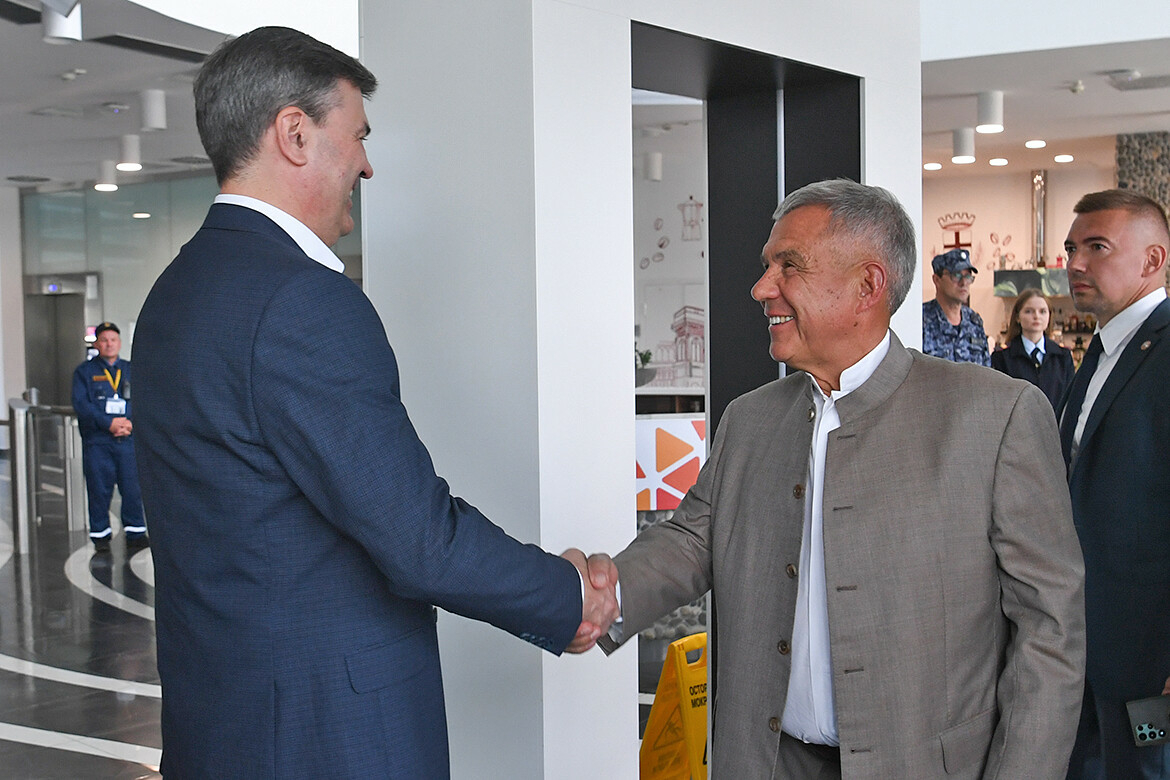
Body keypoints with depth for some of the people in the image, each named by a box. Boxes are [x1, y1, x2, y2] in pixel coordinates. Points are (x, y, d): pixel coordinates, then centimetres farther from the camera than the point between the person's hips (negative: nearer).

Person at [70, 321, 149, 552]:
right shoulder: (84, 371, 8)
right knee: (99, 489, -1)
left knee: (133, 486, -1)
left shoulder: (132, 370, 15)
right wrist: (108, 423, -15)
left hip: (129, 438, 2)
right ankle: (100, 536, 10)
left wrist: (131, 423, -10)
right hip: (96, 440, -2)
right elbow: (80, 404, -4)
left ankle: (135, 532, 9)